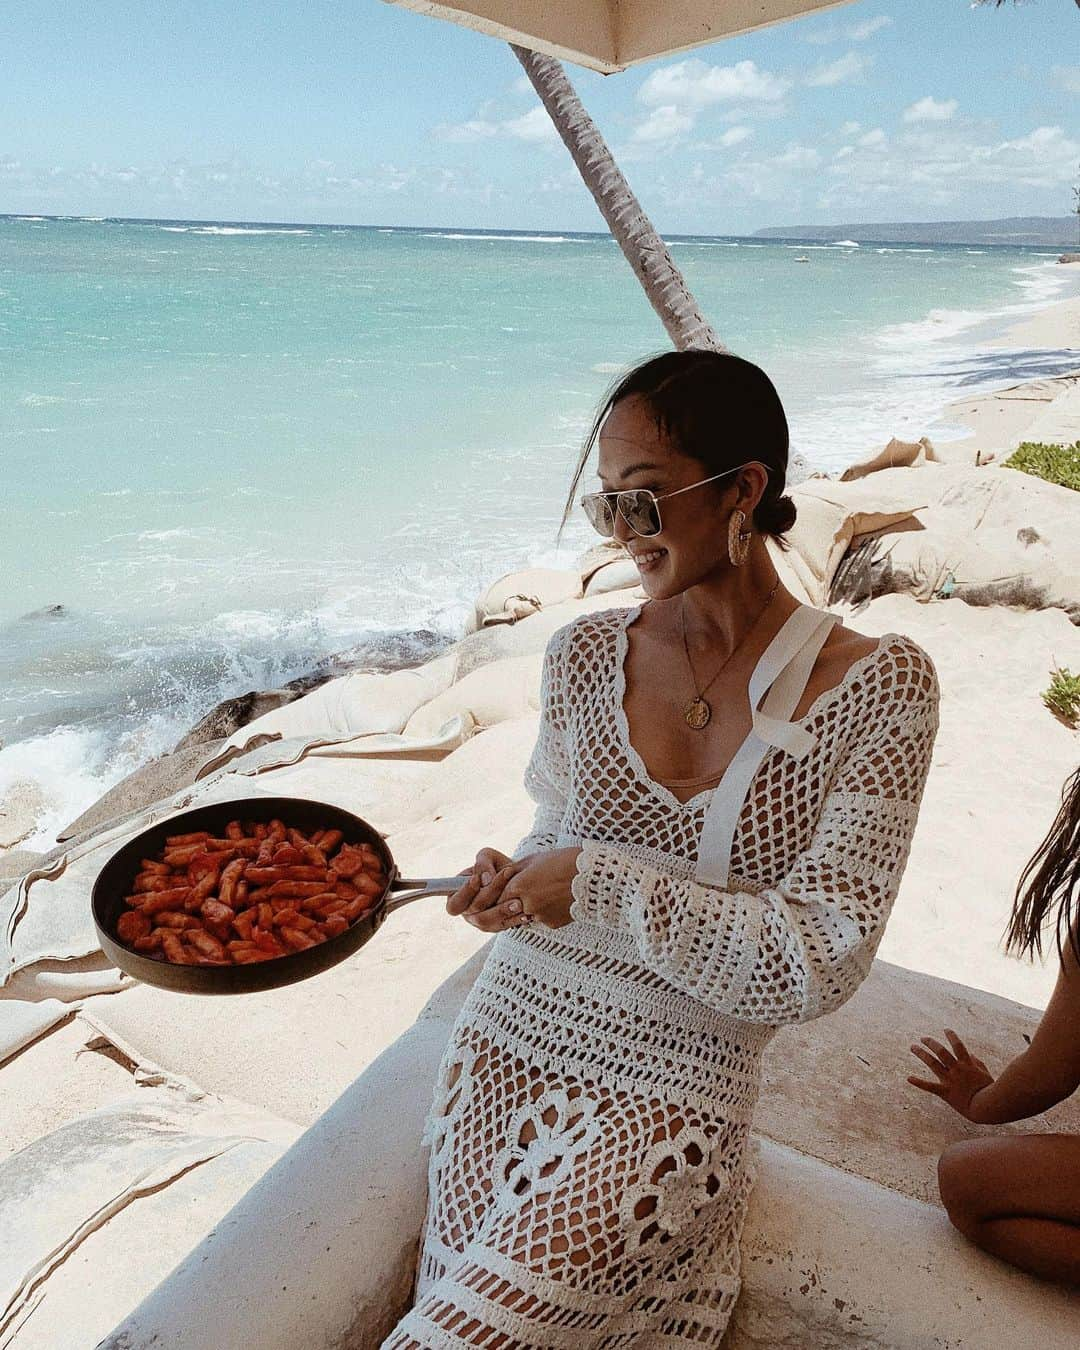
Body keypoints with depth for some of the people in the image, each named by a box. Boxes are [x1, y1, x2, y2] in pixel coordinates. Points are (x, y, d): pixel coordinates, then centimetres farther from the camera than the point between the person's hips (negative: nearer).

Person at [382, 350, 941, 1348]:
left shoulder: (879, 687, -10)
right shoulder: (584, 655, -1)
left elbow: (821, 962, -15)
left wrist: (600, 884, -23)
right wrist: (514, 881, -12)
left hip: (671, 1100, -3)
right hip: (505, 1045, 4)